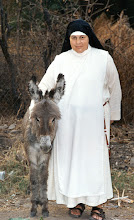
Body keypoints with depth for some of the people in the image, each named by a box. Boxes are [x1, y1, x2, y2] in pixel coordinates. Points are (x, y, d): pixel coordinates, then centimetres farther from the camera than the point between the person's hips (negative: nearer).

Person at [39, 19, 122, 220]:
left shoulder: (103, 58, 0)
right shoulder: (61, 61, 3)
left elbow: (114, 88, 11)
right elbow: (45, 86, 7)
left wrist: (113, 114, 17)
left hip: (93, 119, -2)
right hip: (67, 119, 2)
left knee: (94, 159, -1)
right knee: (69, 159, 5)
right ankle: (76, 200, 20)